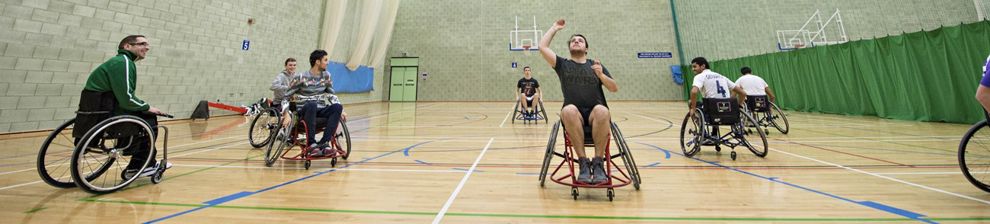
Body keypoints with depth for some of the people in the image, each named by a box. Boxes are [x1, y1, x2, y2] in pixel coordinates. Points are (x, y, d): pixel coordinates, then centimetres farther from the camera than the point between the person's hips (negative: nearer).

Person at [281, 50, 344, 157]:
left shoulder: (326, 75, 6)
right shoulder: (300, 77, -8)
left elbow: (331, 95, 17)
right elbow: (286, 97, -6)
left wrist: (340, 110, 3)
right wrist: (287, 114, -21)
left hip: (319, 111, 4)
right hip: (303, 112, -4)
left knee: (337, 107, -27)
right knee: (311, 104, -39)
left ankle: (323, 143, -32)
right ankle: (311, 144, -34)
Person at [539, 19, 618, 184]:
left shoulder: (596, 65, 18)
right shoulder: (563, 64, 14)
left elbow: (614, 89, 13)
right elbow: (543, 47, 4)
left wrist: (601, 75, -5)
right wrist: (555, 28, 18)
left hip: (595, 114, 1)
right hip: (574, 115, -1)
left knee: (602, 110, -35)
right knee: (569, 110, -36)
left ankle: (598, 163, -26)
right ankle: (583, 162, -28)